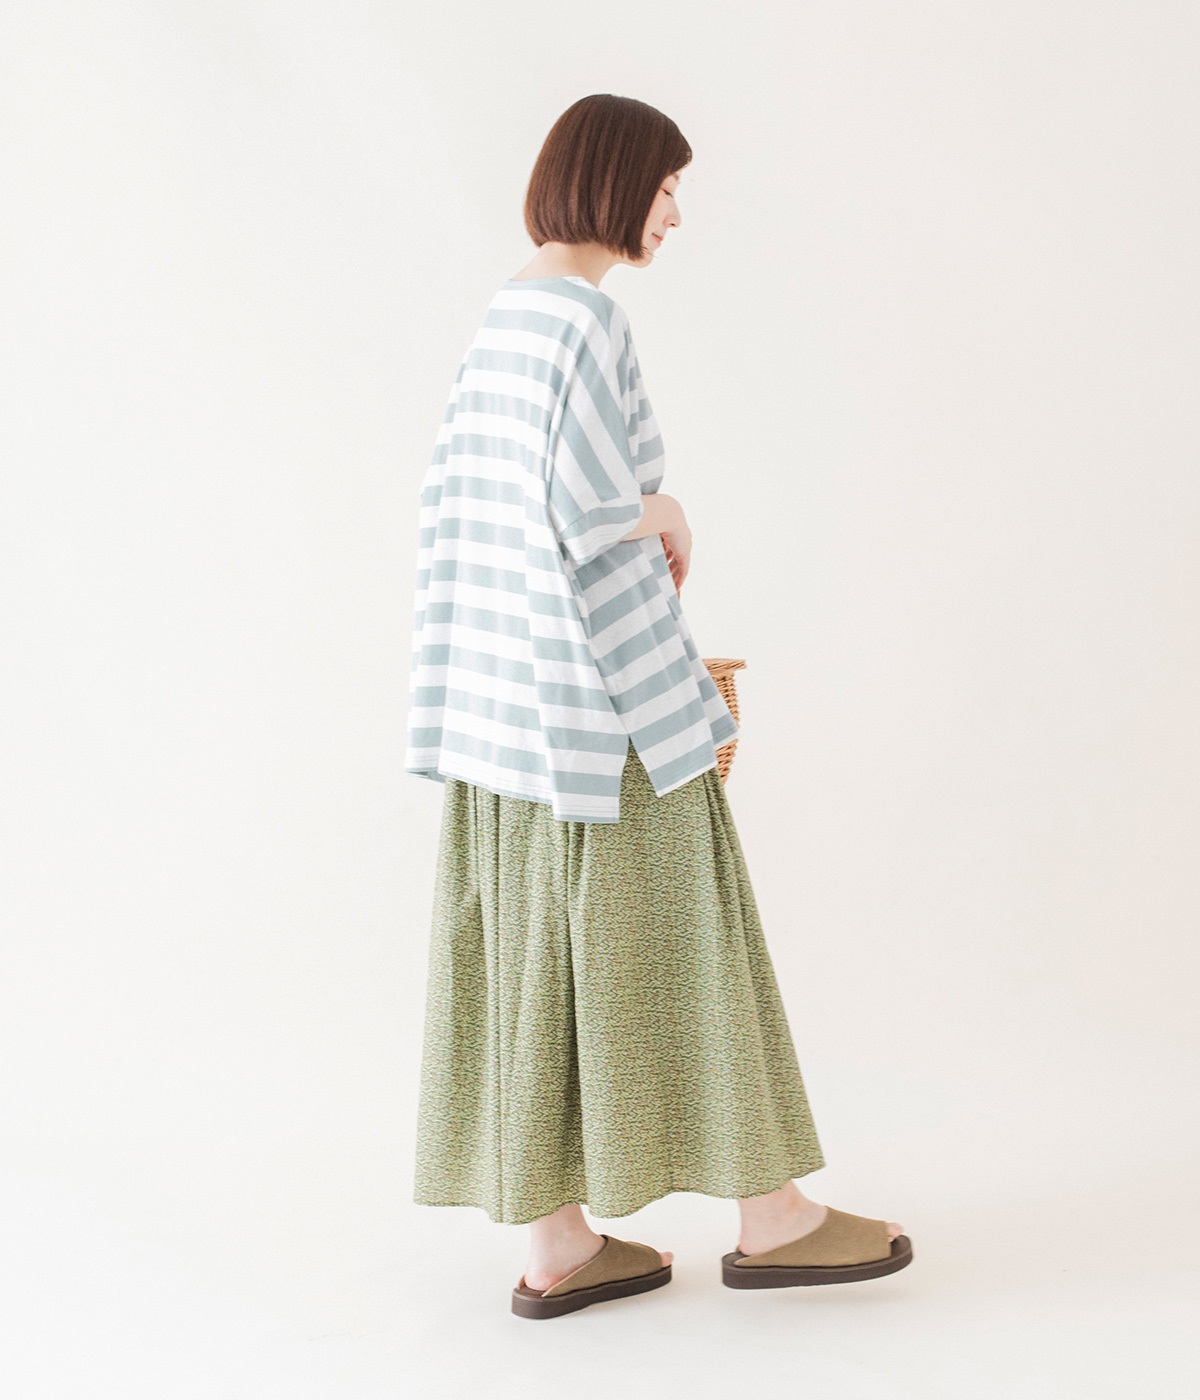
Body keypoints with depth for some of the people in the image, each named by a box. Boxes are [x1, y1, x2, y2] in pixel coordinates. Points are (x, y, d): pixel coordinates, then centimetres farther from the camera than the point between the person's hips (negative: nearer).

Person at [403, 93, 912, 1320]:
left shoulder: (502, 320, 13)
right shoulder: (585, 314, -16)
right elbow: (592, 512, -23)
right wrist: (668, 516, -5)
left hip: (512, 685, 9)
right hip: (595, 685, -9)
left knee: (533, 949, 10)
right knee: (666, 939, 2)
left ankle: (557, 1246, 18)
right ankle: (767, 1216, 18)